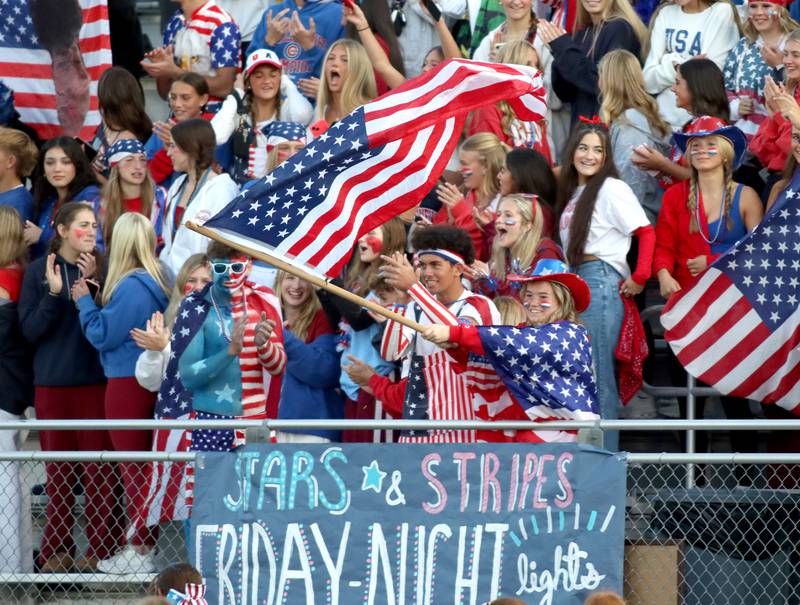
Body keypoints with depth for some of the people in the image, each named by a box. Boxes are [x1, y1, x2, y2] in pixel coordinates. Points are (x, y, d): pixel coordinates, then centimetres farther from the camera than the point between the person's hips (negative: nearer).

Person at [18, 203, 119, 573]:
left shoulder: (101, 267, 2)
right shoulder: (39, 270, 2)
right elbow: (29, 329, -1)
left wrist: (91, 284, -14)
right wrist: (54, 293, -13)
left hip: (95, 381, -1)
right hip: (52, 384, 1)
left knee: (99, 470, -2)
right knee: (59, 472, 5)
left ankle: (102, 549, 3)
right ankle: (56, 552, 11)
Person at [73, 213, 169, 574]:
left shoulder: (129, 287, -19)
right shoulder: (156, 283, 7)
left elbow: (102, 334, -14)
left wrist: (84, 301, -2)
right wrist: (94, 298, 10)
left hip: (127, 383, -8)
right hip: (150, 381, 8)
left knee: (131, 468, -2)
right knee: (144, 467, 13)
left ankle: (140, 551, 2)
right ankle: (144, 543, 18)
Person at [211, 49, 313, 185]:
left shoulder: (286, 106, 0)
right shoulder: (238, 105, 3)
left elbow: (302, 114, -25)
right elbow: (216, 136, -13)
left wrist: (287, 84, -6)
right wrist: (233, 102, -2)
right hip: (240, 186, 2)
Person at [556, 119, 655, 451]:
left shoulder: (611, 189, -6)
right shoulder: (573, 191, 18)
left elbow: (647, 232, -10)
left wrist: (639, 277, -12)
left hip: (600, 281, -8)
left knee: (598, 372, -9)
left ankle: (606, 453, -7)